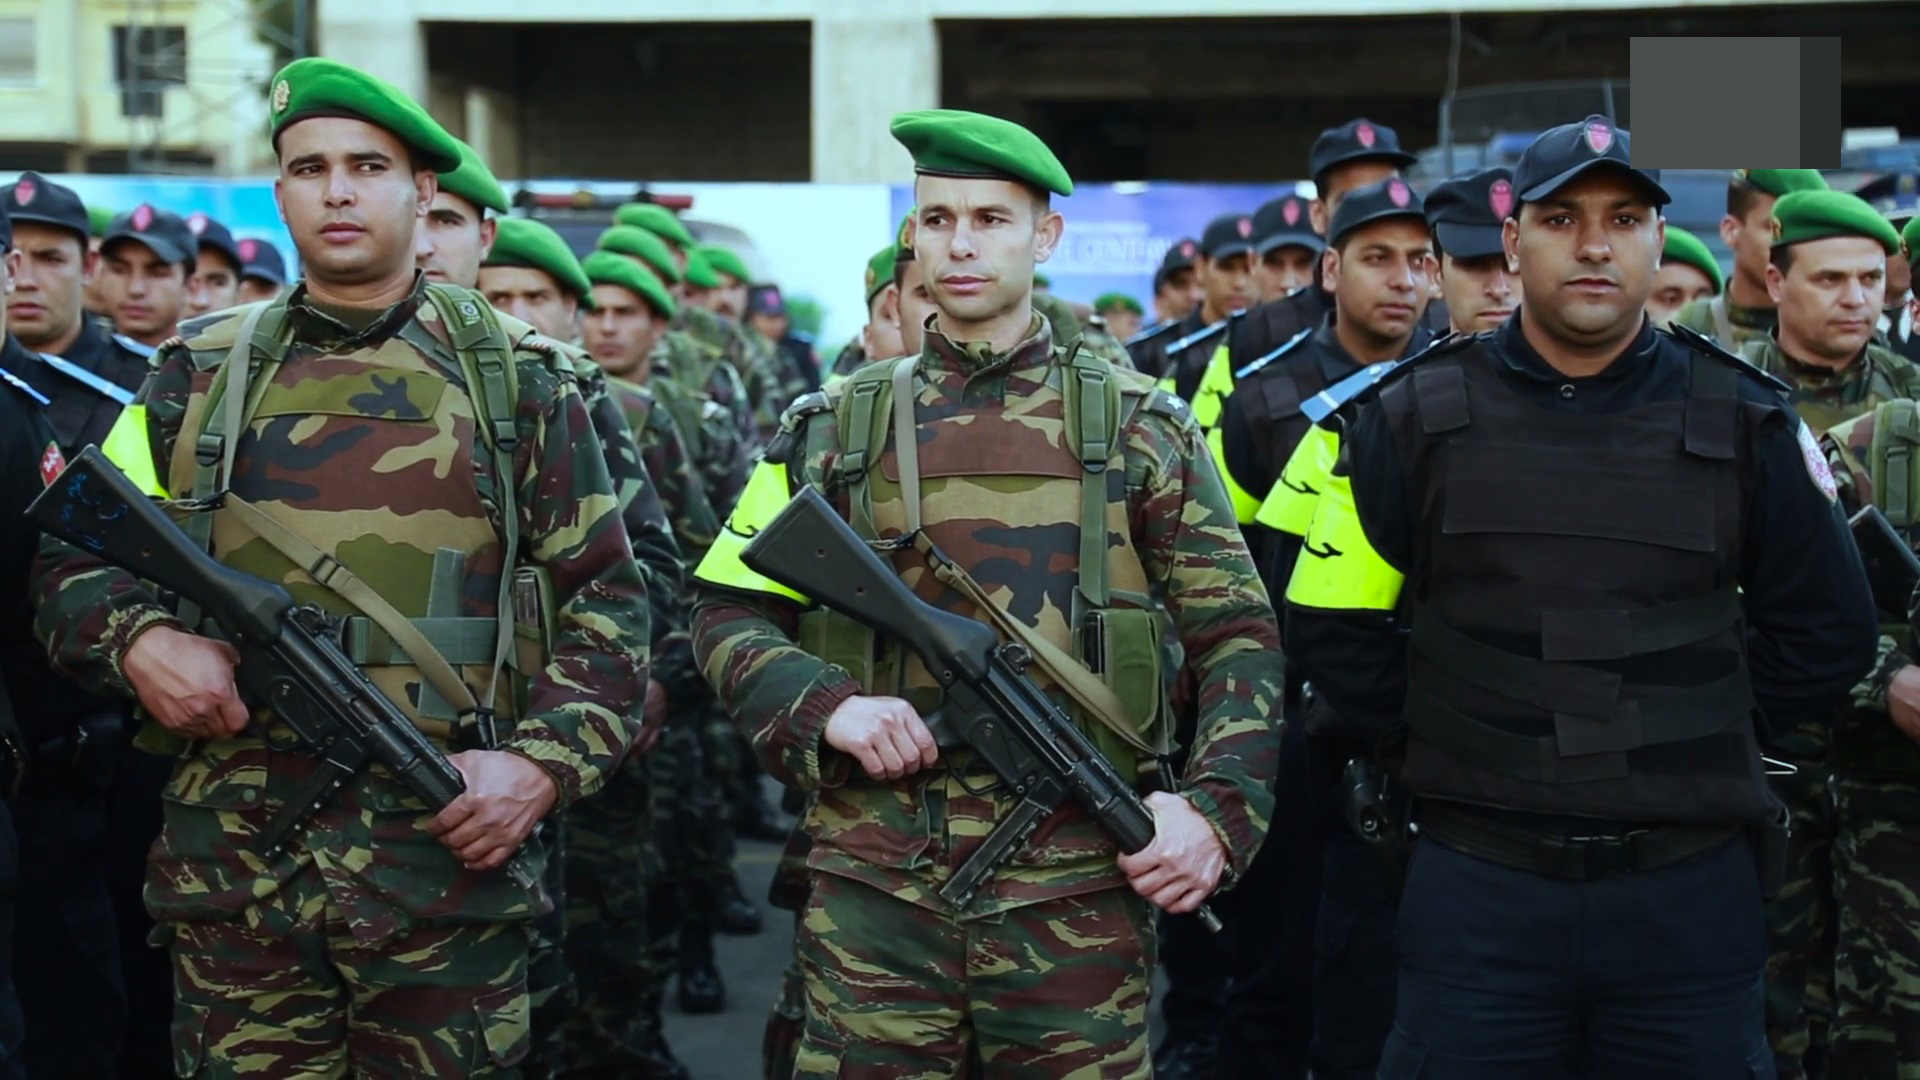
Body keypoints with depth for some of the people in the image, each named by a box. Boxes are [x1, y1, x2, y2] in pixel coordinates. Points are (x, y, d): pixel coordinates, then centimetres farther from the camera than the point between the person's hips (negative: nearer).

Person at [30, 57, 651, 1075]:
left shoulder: (519, 380, 6)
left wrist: (543, 763, -9)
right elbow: (75, 561, 13)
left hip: (448, 843, -1)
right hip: (230, 854, 2)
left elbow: (605, 601, 6)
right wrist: (140, 639, -10)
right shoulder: (197, 374, 10)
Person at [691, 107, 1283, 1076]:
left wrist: (1218, 808, -9)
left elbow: (1238, 638, 6)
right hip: (875, 887, 1)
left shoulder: (1140, 427, 6)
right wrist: (825, 707, -11)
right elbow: (728, 616, 8)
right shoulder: (835, 430, 8)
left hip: (1081, 889, 0)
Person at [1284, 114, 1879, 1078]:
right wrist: (1434, 746, 3)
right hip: (1477, 884, -1)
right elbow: (1334, 628, 6)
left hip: (1690, 886, 1)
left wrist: (1701, 732, 6)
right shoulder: (1417, 418, 1)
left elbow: (1826, 635, 11)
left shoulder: (1743, 422, 3)